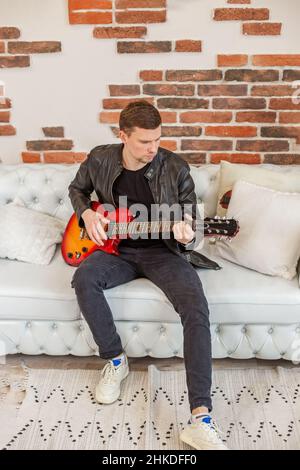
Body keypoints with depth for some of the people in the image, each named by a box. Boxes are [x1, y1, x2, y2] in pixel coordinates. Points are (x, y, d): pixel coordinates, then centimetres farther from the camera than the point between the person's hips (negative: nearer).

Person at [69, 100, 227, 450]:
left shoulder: (175, 168, -9)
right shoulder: (100, 159, -3)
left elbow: (189, 222, -3)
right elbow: (77, 189, 17)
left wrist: (185, 235, -27)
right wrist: (87, 214, -4)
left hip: (162, 250, -2)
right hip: (116, 247, 2)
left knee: (196, 306, -28)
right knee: (83, 279, -30)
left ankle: (200, 418, -28)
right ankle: (115, 361, -6)